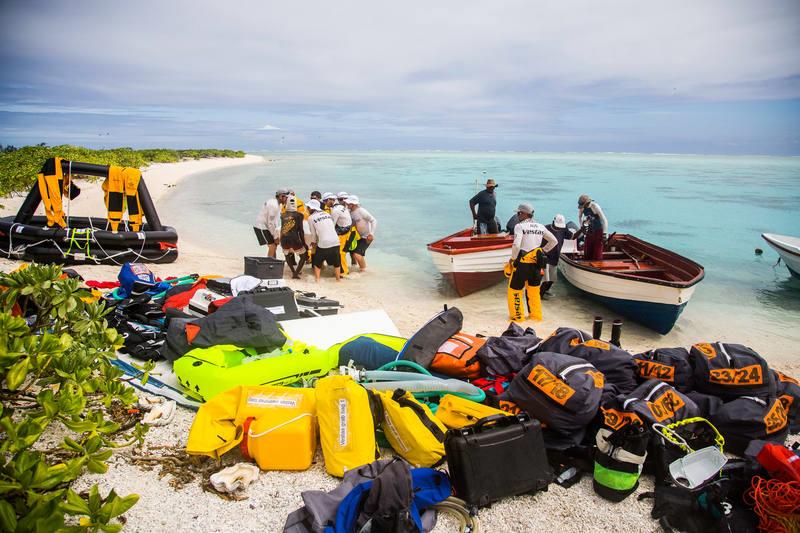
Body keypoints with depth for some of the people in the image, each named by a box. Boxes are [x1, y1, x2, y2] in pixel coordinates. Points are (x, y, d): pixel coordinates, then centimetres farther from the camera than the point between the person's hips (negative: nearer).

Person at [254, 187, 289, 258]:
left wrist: (277, 235, 8)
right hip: (261, 227, -10)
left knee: (274, 246, 13)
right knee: (272, 246, -12)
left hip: (265, 227, 10)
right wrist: (276, 237, -16)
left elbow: (276, 220, 14)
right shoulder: (273, 205, -23)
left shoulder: (278, 204, 8)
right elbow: (270, 223, -23)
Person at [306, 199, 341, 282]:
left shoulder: (311, 218, 2)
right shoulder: (327, 214, 16)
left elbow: (313, 233, 7)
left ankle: (317, 280, 14)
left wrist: (314, 242, 27)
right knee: (336, 262, 20)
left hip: (323, 243, -4)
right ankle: (338, 279, 29)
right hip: (336, 242, 4)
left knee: (317, 263, 16)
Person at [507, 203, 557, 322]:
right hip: (537, 263, 6)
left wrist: (513, 258, -7)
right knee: (534, 291, 18)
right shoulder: (540, 227, 9)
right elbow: (554, 241, 16)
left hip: (523, 262, -6)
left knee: (515, 289, 8)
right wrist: (543, 251, 20)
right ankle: (536, 316, 22)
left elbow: (516, 245, -21)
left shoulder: (520, 226, -10)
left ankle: (517, 316, 10)